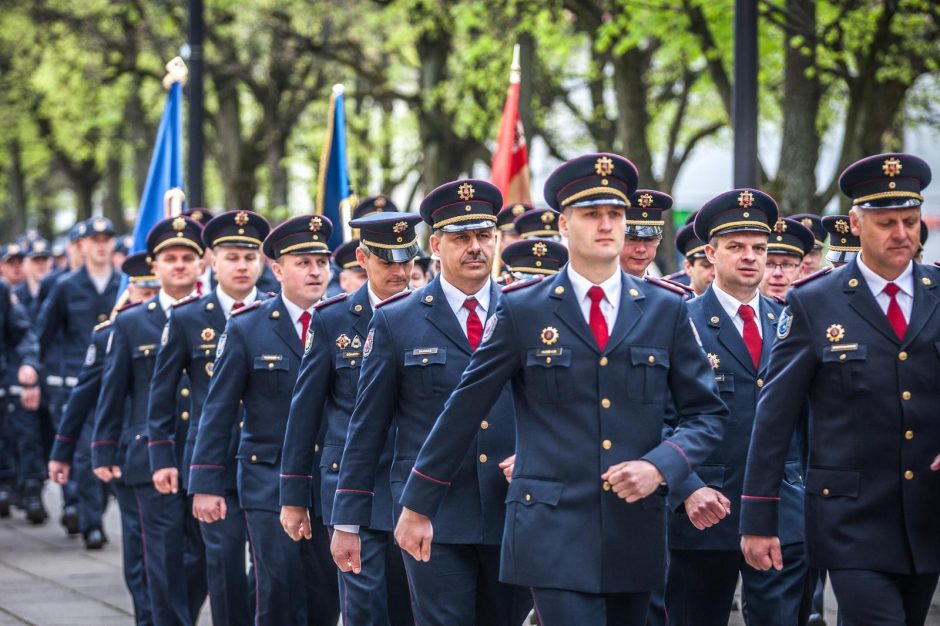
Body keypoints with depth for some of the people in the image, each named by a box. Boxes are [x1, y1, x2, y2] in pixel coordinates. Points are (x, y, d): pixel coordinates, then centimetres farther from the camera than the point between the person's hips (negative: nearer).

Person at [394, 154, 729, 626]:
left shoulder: (666, 310, 7)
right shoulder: (522, 311, 0)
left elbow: (706, 414, 9)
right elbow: (463, 411, 4)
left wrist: (660, 466, -10)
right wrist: (417, 506, 7)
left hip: (636, 531, 3)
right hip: (554, 529, -3)